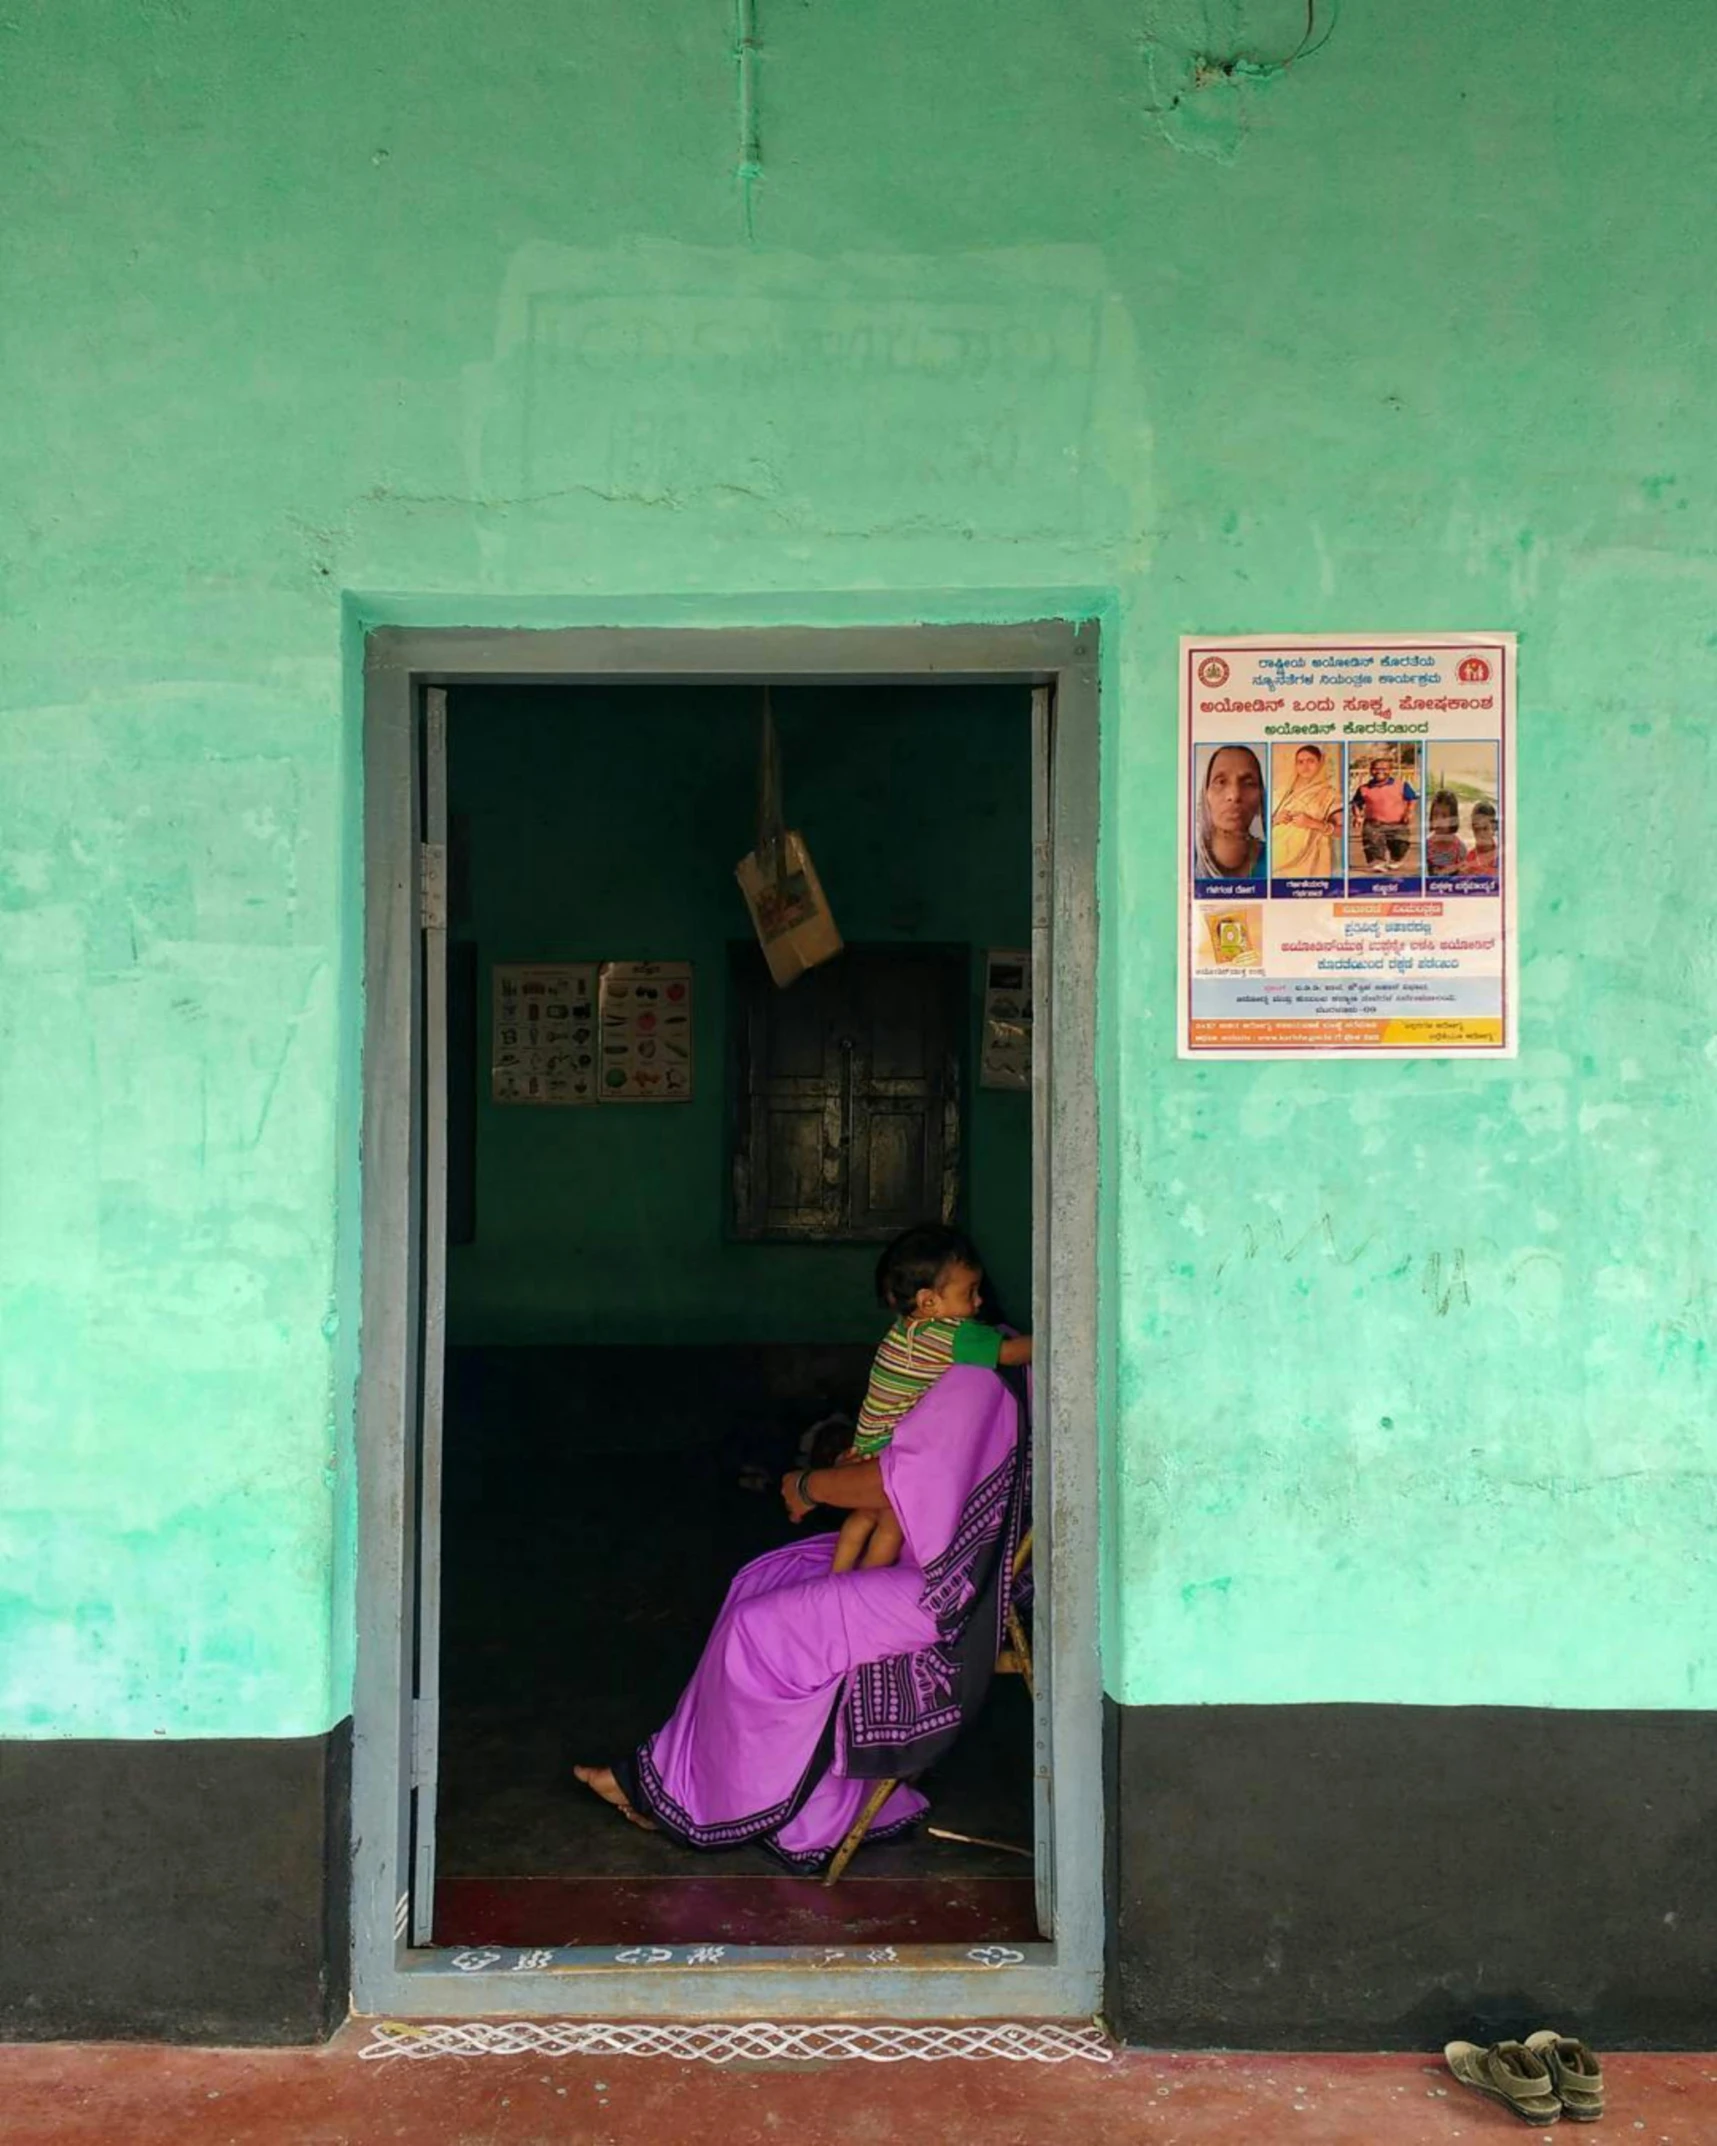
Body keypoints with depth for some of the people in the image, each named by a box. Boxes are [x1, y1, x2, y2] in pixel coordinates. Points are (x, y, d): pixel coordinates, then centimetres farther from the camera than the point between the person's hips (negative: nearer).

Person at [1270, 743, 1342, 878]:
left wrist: (1313, 824, -15)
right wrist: (1277, 820, -3)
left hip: (1311, 860, -4)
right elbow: (1272, 820, 19)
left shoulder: (1329, 794, 0)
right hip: (1285, 857, 4)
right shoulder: (1291, 792, 14)